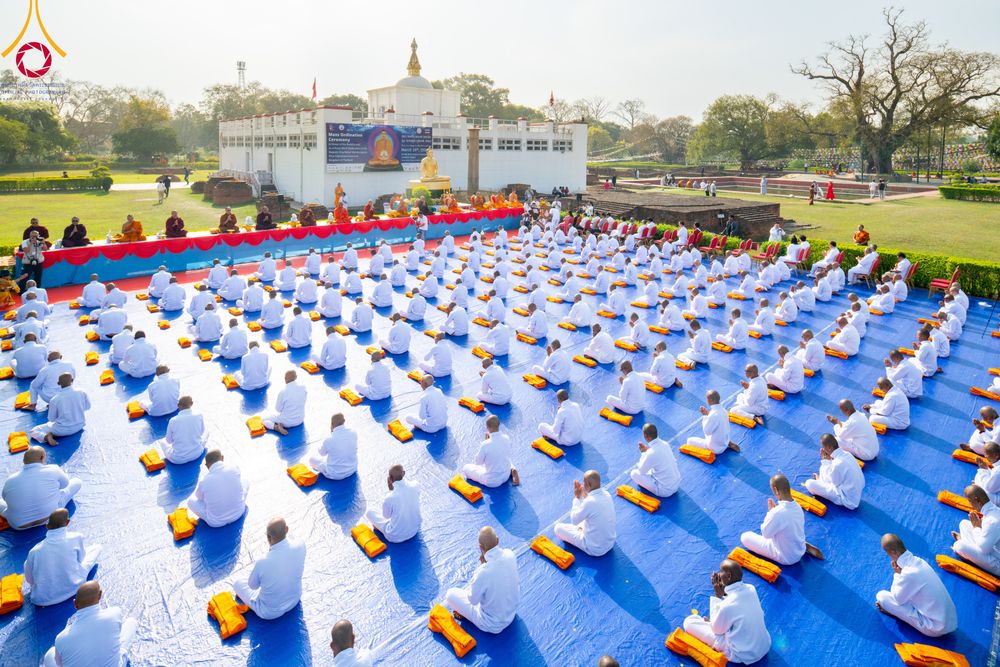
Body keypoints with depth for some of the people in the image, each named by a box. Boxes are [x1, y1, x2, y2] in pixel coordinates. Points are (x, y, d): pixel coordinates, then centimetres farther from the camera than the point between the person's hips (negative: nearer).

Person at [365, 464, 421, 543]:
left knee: (369, 512, 10)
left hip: (396, 537, -4)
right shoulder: (415, 485, -19)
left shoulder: (389, 498, -31)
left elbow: (386, 516, -7)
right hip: (415, 529, 4)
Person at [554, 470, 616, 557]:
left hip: (594, 549, -7)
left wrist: (577, 497, -7)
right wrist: (583, 495, 6)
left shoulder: (589, 502, -30)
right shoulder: (607, 494, -7)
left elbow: (574, 520, -13)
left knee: (558, 528, 1)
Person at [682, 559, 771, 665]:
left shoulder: (727, 606, -33)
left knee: (689, 622, -4)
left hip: (742, 656, -7)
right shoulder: (751, 589, -12)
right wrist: (723, 594, -4)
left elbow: (716, 629, -11)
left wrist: (718, 596, -11)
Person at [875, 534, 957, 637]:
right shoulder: (917, 561, -2)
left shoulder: (909, 573, -27)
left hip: (935, 628, -8)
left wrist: (897, 573, -5)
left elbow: (896, 598, -10)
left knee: (881, 595, -12)